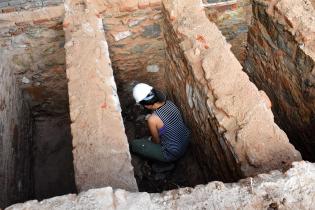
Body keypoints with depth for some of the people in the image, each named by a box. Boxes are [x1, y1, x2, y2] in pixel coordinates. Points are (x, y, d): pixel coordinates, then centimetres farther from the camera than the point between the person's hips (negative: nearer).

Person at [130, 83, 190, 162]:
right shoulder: (169, 103, -9)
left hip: (173, 154, -8)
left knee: (134, 144, 4)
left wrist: (150, 139, 9)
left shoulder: (152, 119, -29)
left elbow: (157, 141, -12)